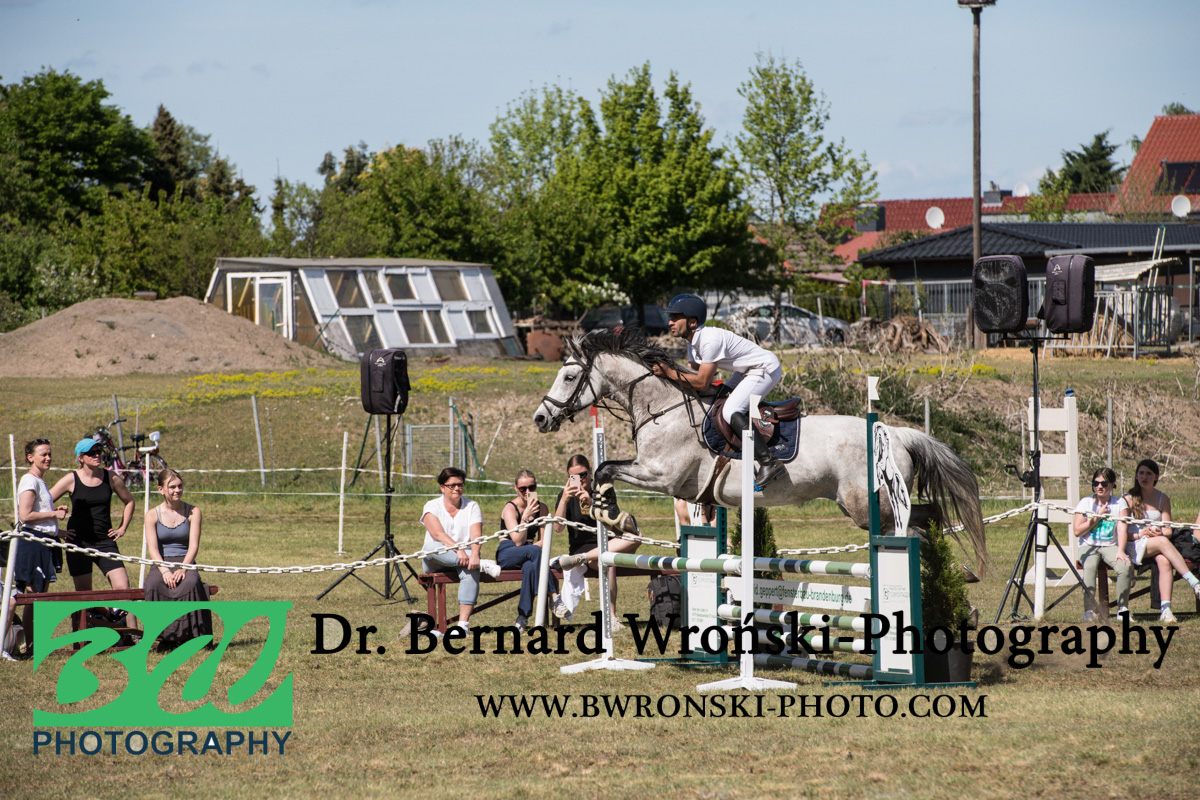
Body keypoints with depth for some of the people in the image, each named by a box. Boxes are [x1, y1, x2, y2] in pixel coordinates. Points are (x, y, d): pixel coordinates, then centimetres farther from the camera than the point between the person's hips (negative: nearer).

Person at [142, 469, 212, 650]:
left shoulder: (192, 512, 7)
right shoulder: (153, 515, 6)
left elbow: (193, 545, -3)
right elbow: (152, 548, -4)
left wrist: (183, 568, -21)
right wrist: (165, 571, -22)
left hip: (185, 562, 0)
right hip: (160, 564, 0)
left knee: (190, 583, -37)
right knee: (154, 584, -36)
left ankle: (183, 634, -33)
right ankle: (163, 634, -30)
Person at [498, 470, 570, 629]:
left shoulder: (541, 508, 8)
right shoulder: (510, 508, -9)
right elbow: (518, 541, -18)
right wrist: (525, 516, -27)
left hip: (528, 554, 4)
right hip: (507, 554, -4)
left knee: (530, 567, -37)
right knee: (535, 551, -37)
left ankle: (523, 617, -33)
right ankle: (554, 597, -41)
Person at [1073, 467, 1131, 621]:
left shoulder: (1119, 503, 6)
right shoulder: (1086, 503, 3)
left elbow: (1122, 528, -7)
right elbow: (1077, 530, -3)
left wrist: (1120, 551, -21)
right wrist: (1098, 517, -7)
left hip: (1110, 545, 1)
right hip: (1088, 546, -1)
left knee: (1125, 566, -30)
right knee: (1090, 567, -35)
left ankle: (1123, 608, -19)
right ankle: (1089, 610, -39)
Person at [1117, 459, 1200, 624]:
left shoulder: (1163, 499, 11)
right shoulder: (1129, 499, 1)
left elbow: (1168, 530, 8)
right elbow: (1121, 531, -5)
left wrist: (1159, 533, -15)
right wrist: (1140, 535, -22)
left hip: (1157, 545, 3)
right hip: (1134, 547, -3)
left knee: (1165, 561, -33)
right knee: (1163, 542, -34)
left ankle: (1166, 610, -43)